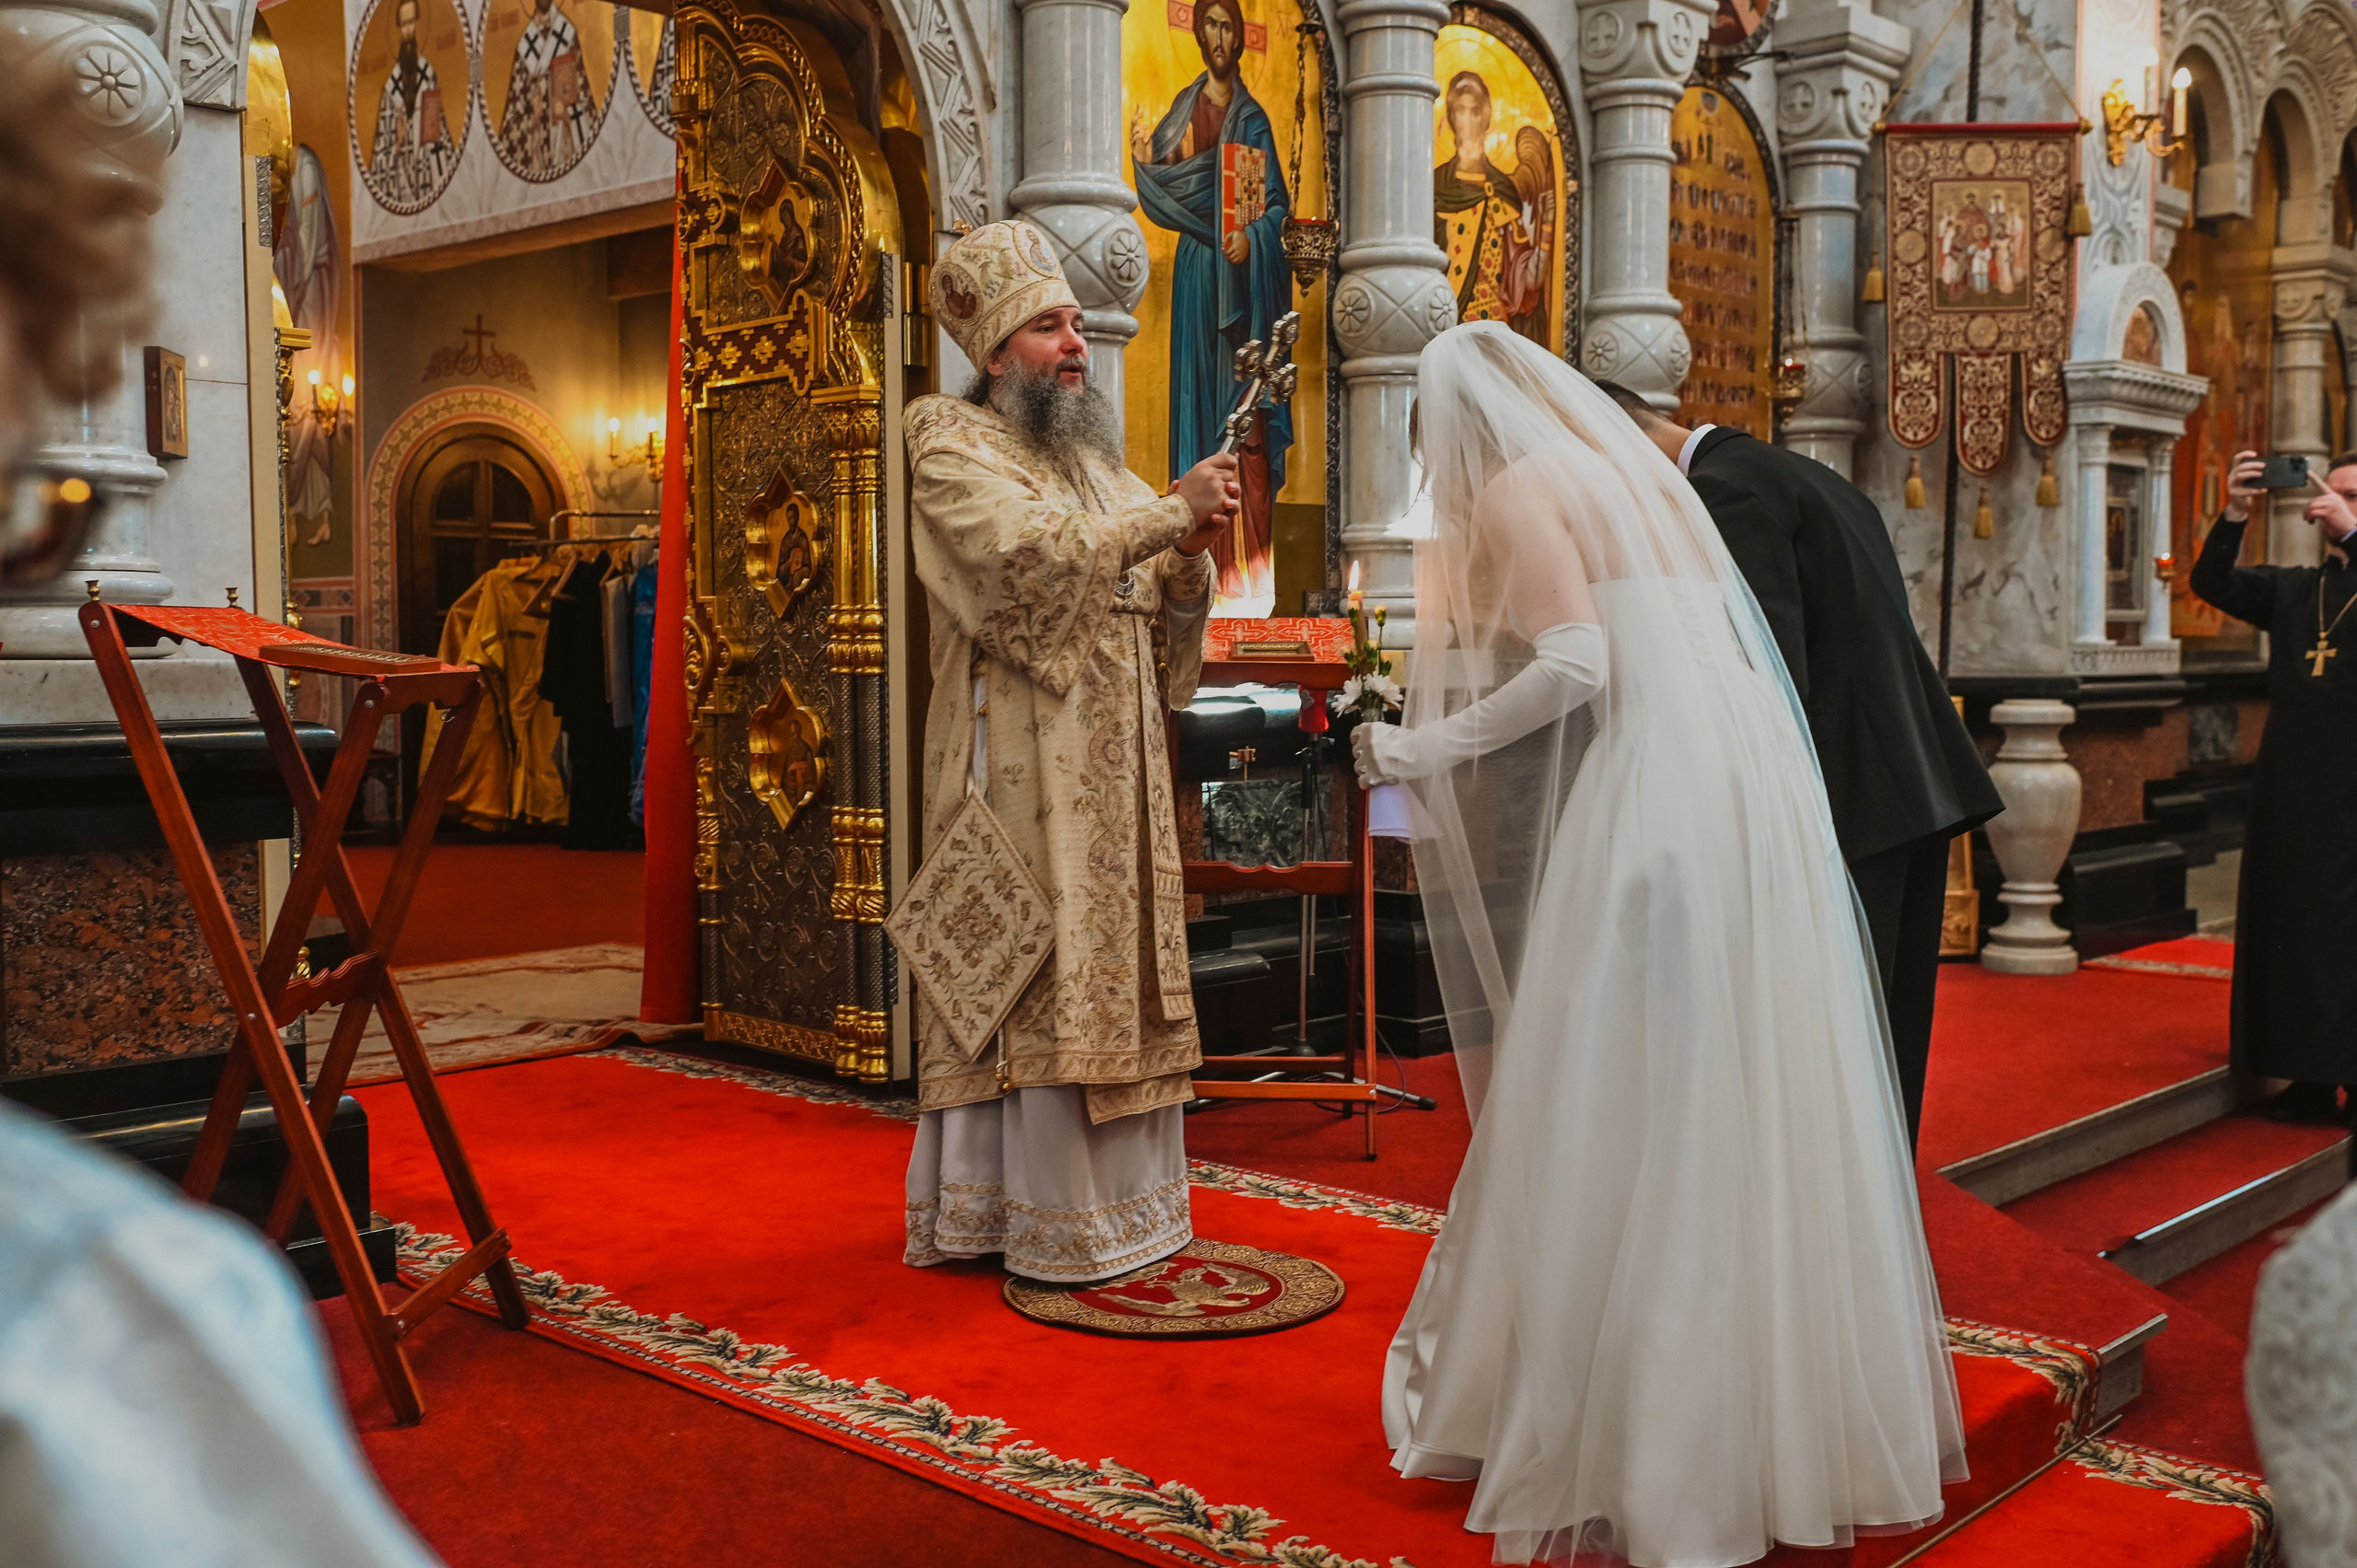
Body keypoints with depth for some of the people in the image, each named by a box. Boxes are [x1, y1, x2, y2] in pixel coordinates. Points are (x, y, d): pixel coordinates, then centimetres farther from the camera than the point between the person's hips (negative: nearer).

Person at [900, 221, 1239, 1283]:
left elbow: (1160, 618, 16)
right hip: (1024, 764, -7)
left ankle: (1116, 1197, 17)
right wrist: (1171, 512, -19)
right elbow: (1031, 556, -22)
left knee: (1110, 966, 9)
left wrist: (1187, 556, -5)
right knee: (1040, 973, -7)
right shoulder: (953, 446, -3)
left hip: (1113, 766, 7)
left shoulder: (1092, 458, 19)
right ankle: (1052, 1223, 0)